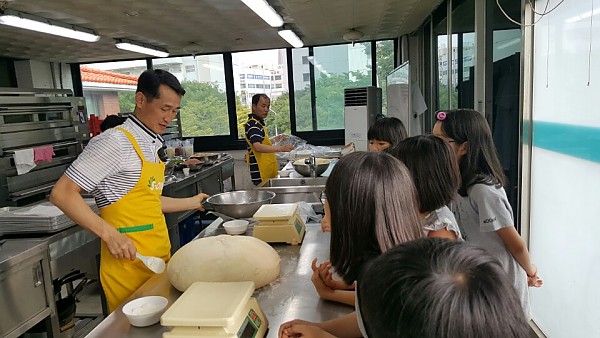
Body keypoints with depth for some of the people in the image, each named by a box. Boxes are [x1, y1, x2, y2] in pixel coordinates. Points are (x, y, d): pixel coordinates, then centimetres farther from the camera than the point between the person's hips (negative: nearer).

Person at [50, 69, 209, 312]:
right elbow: (62, 193, -16)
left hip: (161, 255, 8)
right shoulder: (115, 142, -14)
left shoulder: (152, 145, 12)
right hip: (128, 259, -8)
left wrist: (192, 202, 25)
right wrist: (109, 234, -24)